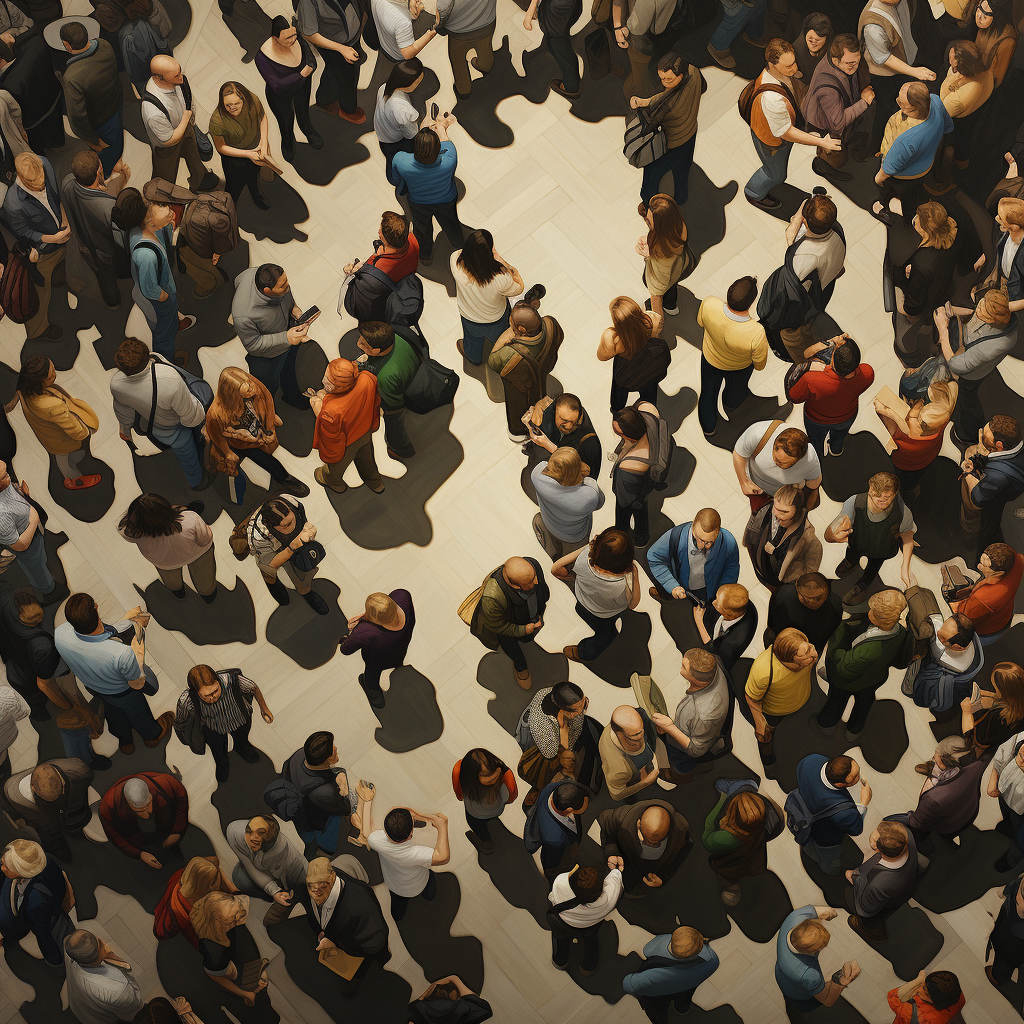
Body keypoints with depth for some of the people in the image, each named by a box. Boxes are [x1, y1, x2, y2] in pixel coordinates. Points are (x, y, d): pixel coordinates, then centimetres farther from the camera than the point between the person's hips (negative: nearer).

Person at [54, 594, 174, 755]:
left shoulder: (59, 635, -38)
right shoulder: (122, 653, -49)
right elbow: (137, 684, -27)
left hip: (90, 686, 3)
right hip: (123, 691, -3)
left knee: (112, 707, 37)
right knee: (136, 710, 32)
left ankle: (125, 741, 66)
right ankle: (152, 735, 65)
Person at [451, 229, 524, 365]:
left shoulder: (456, 261, -39)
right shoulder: (501, 277, -46)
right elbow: (519, 289, -22)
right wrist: (501, 261, -29)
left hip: (469, 317, 2)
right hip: (496, 320, -2)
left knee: (473, 338, 38)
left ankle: (473, 357, 71)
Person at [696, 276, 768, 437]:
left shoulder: (709, 305, -42)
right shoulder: (756, 333, -48)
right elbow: (760, 365, -25)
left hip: (710, 358, 1)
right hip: (739, 368, -1)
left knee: (708, 392, 33)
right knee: (736, 388, 36)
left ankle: (708, 428, 58)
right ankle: (730, 406, 71)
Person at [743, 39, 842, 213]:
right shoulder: (772, 99, -48)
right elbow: (785, 133, -35)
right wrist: (821, 142, -30)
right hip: (771, 138, -7)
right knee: (776, 174, 23)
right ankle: (754, 193, 54)